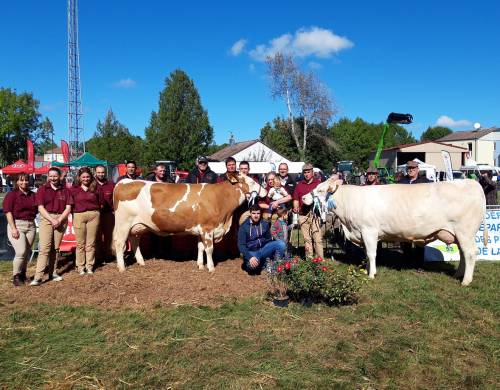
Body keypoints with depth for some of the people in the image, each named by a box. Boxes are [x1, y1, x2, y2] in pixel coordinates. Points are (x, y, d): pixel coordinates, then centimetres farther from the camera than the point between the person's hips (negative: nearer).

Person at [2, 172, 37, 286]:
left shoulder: (33, 195, 10)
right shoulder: (11, 195, -2)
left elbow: (36, 210, 17)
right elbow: (9, 213, -7)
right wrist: (13, 228, -13)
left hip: (31, 226, 4)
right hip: (17, 225, -4)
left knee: (26, 252, 7)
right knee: (21, 252, -12)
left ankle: (23, 275, 20)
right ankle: (16, 276, 4)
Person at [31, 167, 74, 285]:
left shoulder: (65, 190, 9)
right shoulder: (42, 189, 4)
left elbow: (68, 207, 4)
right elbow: (40, 208, -2)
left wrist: (59, 220, -10)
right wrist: (52, 220, -12)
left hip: (61, 220, 2)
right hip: (46, 219, -2)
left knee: (55, 248, 6)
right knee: (44, 248, -10)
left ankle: (52, 273, 15)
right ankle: (38, 277, -11)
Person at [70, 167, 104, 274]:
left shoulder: (97, 188, 6)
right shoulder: (73, 189, 6)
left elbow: (102, 204, 8)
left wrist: (94, 211, 3)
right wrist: (75, 212, 2)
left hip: (94, 216, 0)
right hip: (78, 216, 0)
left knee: (91, 243, 5)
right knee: (80, 243, 5)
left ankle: (89, 266, 15)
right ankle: (80, 267, 14)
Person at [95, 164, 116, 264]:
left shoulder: (112, 185, 8)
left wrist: (115, 210, -1)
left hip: (109, 214, 1)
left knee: (109, 235, 5)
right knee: (98, 236, 5)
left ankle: (108, 255, 14)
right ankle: (99, 256, 13)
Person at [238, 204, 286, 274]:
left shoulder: (264, 224, 4)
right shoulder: (244, 227, -7)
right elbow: (241, 245, -12)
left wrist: (271, 250, -1)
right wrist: (250, 257, -26)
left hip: (264, 250, 4)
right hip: (251, 252, -4)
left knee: (281, 243, -22)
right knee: (253, 266, -38)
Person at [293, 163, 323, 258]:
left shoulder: (319, 184, 7)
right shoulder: (299, 185, 14)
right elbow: (296, 199, 15)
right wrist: (296, 208, -3)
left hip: (315, 215, -3)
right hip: (303, 216, 3)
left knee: (317, 238, -7)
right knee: (307, 239, 8)